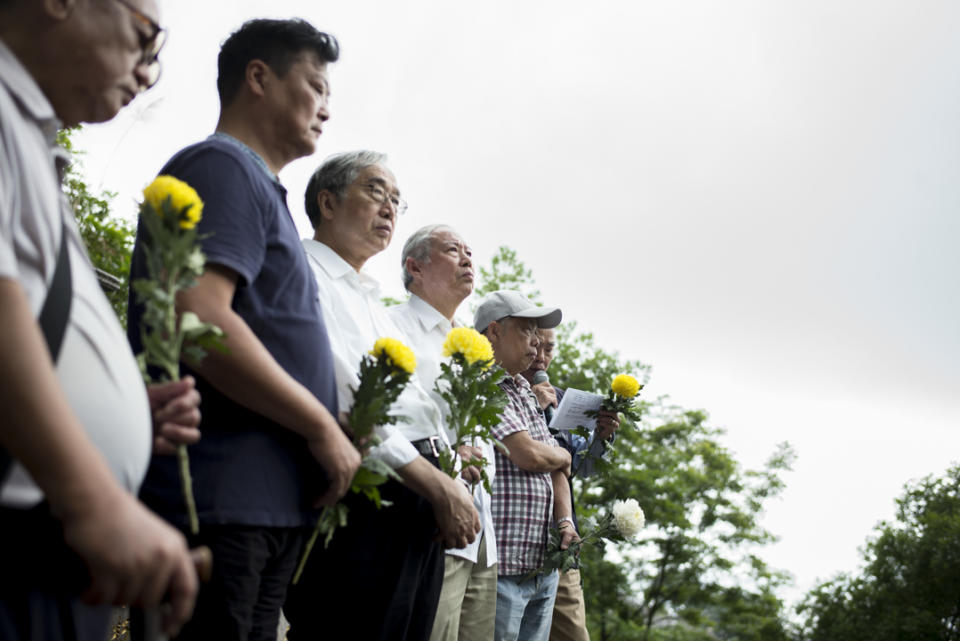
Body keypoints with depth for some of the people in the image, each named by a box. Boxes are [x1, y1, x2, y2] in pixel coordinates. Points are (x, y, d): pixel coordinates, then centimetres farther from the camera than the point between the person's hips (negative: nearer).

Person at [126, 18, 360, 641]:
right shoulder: (223, 166, -7)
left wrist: (336, 434, 14)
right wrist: (323, 426, -14)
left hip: (270, 507, 10)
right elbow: (197, 318, -21)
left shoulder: (263, 189, 24)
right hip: (219, 501, -10)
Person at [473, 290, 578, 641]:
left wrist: (564, 518, 1)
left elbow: (557, 468, 19)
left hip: (543, 564, 9)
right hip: (502, 565, -9)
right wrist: (563, 455, 5)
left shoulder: (525, 393, 21)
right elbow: (528, 455, -18)